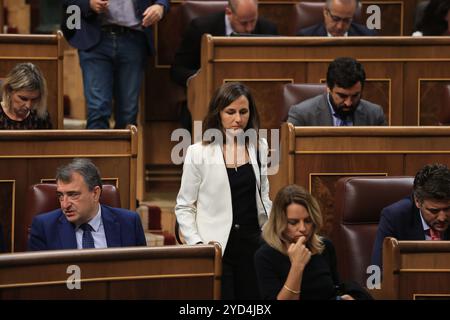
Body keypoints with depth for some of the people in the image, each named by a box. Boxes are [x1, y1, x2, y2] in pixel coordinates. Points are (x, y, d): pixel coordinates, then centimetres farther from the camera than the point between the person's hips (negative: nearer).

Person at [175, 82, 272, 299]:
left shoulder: (258, 147, 7)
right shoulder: (199, 153, -6)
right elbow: (184, 207, -2)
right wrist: (197, 243, -13)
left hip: (252, 243, 4)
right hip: (217, 248, -4)